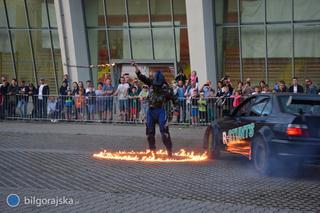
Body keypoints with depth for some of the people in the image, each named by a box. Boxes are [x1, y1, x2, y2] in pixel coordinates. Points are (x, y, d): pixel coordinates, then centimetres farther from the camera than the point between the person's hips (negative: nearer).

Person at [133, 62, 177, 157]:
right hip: (150, 110, 5)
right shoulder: (151, 83, 4)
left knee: (164, 131, -11)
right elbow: (141, 76, 5)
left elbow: (174, 98, -2)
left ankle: (169, 151, -6)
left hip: (160, 111, -5)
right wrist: (135, 66, -3)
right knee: (150, 132, 9)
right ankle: (152, 151, 21)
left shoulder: (166, 88, -7)